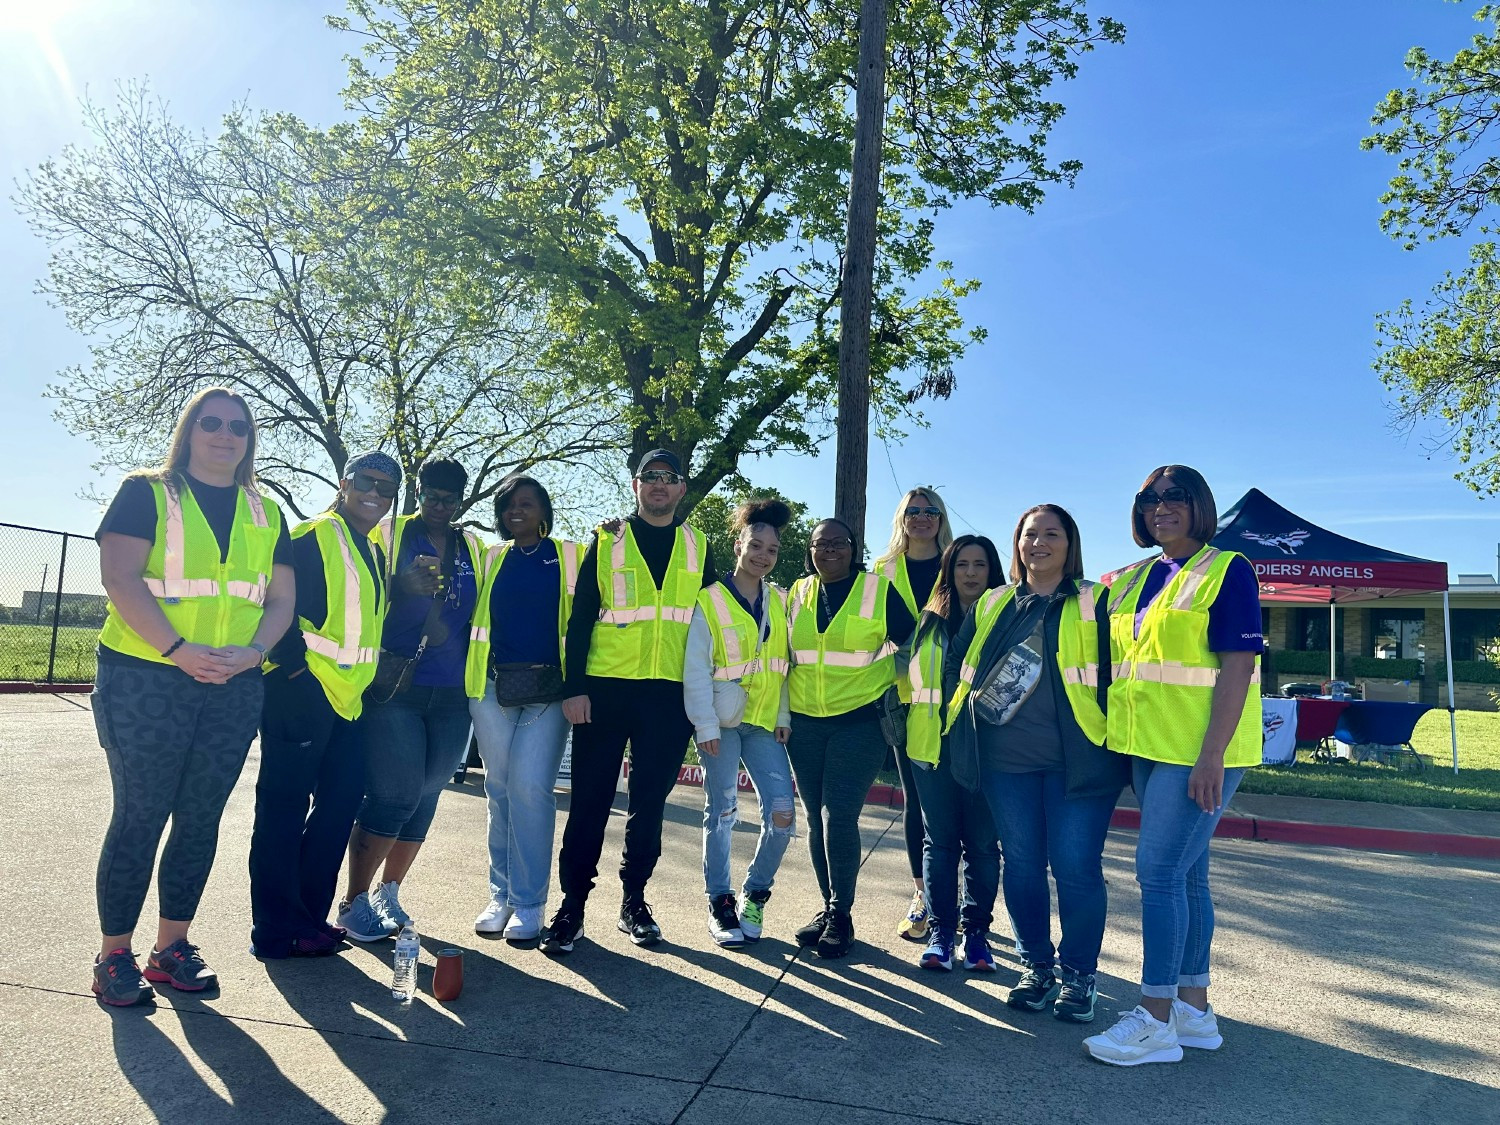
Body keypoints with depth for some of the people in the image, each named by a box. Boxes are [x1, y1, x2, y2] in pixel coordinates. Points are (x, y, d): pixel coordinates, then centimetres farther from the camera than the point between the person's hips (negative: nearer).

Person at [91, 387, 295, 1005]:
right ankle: (114, 956, 12)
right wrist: (180, 650, -19)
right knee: (140, 816, -1)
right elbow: (120, 577, -10)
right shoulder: (146, 492, 2)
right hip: (145, 679, -4)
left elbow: (281, 598, 9)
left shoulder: (266, 514, 14)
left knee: (200, 819, 8)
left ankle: (171, 947, 20)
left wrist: (251, 653, -10)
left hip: (235, 688, 4)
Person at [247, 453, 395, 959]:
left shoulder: (374, 553, 19)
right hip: (302, 693, -9)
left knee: (341, 802, 11)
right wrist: (295, 666, -16)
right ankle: (276, 931, 8)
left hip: (346, 699, 9)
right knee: (284, 809, -1)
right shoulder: (314, 537, -8)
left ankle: (309, 915, 24)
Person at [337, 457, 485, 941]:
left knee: (425, 799, 9)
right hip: (395, 689, -4)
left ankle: (388, 893, 25)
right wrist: (402, 584, -21)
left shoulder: (473, 548, 14)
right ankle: (354, 902, 8)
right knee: (395, 796, -8)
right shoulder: (389, 534, 4)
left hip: (451, 696, 4)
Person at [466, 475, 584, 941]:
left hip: (546, 689, -3)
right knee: (500, 789, 8)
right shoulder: (491, 558, 15)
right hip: (493, 687, 3)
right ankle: (500, 894, 19)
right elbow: (471, 612, 19)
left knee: (531, 788, -10)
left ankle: (528, 903, 1)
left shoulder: (569, 555, 6)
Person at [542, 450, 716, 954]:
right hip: (605, 688, -1)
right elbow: (581, 617, 2)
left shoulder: (698, 547, 11)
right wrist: (574, 686, -7)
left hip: (669, 696, 2)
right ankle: (572, 905, 13)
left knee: (649, 803, 8)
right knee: (590, 801, 2)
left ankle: (634, 902, 21)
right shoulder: (608, 540, 6)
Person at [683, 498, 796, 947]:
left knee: (782, 812, -4)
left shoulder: (781, 602, 10)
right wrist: (706, 724, -13)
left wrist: (784, 716, 1)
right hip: (722, 720, -3)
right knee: (722, 811, 1)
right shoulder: (710, 599, -4)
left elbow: (785, 664, 9)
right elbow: (695, 669, -8)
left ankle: (755, 894, 17)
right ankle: (720, 902, 17)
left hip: (764, 723, 4)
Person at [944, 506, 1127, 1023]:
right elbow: (957, 665, 17)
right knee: (1021, 864, 9)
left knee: (1076, 867, -2)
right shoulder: (992, 605, 12)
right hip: (1005, 761, 4)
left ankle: (1077, 974, 16)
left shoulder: (1094, 603, 2)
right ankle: (1036, 966, 25)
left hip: (1076, 760, -3)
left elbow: (1117, 673, -1)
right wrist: (963, 719, 11)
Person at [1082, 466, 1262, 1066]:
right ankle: (1193, 1007, 23)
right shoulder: (1130, 582, 14)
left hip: (1199, 750, -7)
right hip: (1148, 746, 7)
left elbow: (1238, 664, -15)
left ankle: (1154, 1017, 0)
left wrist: (1212, 754, -22)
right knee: (1186, 872, 13)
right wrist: (1119, 744, 13)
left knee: (1159, 870, -9)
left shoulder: (1226, 570, -7)